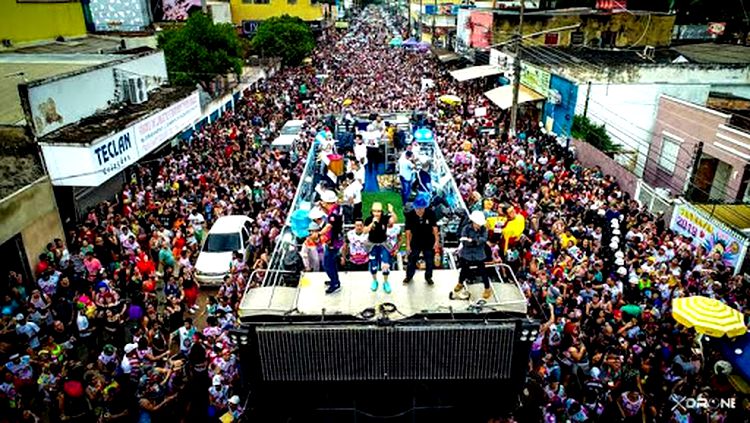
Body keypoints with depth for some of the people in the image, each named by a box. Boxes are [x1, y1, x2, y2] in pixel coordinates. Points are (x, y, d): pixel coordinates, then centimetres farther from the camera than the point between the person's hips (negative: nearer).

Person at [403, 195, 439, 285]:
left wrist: (437, 241, -6)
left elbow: (434, 227, -7)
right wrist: (408, 244, -9)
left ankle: (428, 277, 38)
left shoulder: (430, 213, -19)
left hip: (429, 242, 0)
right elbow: (408, 231, -13)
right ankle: (409, 276, 38)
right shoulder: (410, 215, -20)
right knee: (412, 260, 14)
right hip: (415, 242, 0)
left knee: (430, 261, 16)